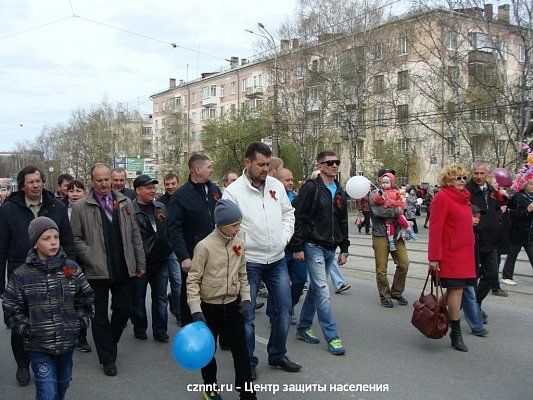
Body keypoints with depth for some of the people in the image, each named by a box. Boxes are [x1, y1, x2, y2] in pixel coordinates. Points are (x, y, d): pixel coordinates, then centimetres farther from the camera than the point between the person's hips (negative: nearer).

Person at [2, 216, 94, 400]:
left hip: (68, 342, 3)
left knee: (63, 384, 22)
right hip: (38, 346, -3)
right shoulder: (21, 275, -8)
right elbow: (11, 309, -2)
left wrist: (79, 320, -2)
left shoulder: (72, 268, -2)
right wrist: (28, 328, -10)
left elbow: (86, 297, 8)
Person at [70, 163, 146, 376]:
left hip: (123, 269, 3)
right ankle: (108, 357, 20)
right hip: (97, 271, -3)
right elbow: (76, 238, -3)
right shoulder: (80, 207, -2)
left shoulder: (125, 202, 7)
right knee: (100, 315, 6)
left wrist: (140, 262, 7)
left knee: (124, 309, 10)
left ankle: (109, 342, 36)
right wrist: (92, 259, -13)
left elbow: (135, 234, 9)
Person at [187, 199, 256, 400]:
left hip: (233, 306, 4)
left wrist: (246, 298, 1)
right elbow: (193, 280, -14)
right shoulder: (205, 246, -17)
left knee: (241, 350, 6)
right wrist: (196, 310, -19)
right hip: (209, 308, -3)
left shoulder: (238, 244, -1)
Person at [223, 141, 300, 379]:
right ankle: (248, 362, 23)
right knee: (247, 314, 5)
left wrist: (284, 236, 2)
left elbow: (288, 213, 15)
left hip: (277, 259, 5)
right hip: (249, 262, -5)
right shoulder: (233, 191, -11)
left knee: (283, 307, 13)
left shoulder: (276, 185, 4)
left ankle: (278, 355, 32)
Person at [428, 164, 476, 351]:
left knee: (453, 290, 10)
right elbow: (435, 229, -15)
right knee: (456, 290, -5)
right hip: (450, 254, -8)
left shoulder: (463, 197, 14)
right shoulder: (442, 198, -11)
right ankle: (456, 334, 5)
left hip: (464, 254, 8)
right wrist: (434, 257, -19)